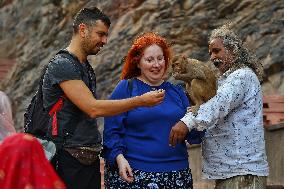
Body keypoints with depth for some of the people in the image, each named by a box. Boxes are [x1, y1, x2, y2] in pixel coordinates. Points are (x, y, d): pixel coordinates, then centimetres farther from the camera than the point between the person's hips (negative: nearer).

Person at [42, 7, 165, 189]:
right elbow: (93, 109, -19)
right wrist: (141, 100, -16)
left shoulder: (87, 68, 18)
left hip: (90, 159, 8)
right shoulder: (62, 65, -11)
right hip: (69, 159, -8)